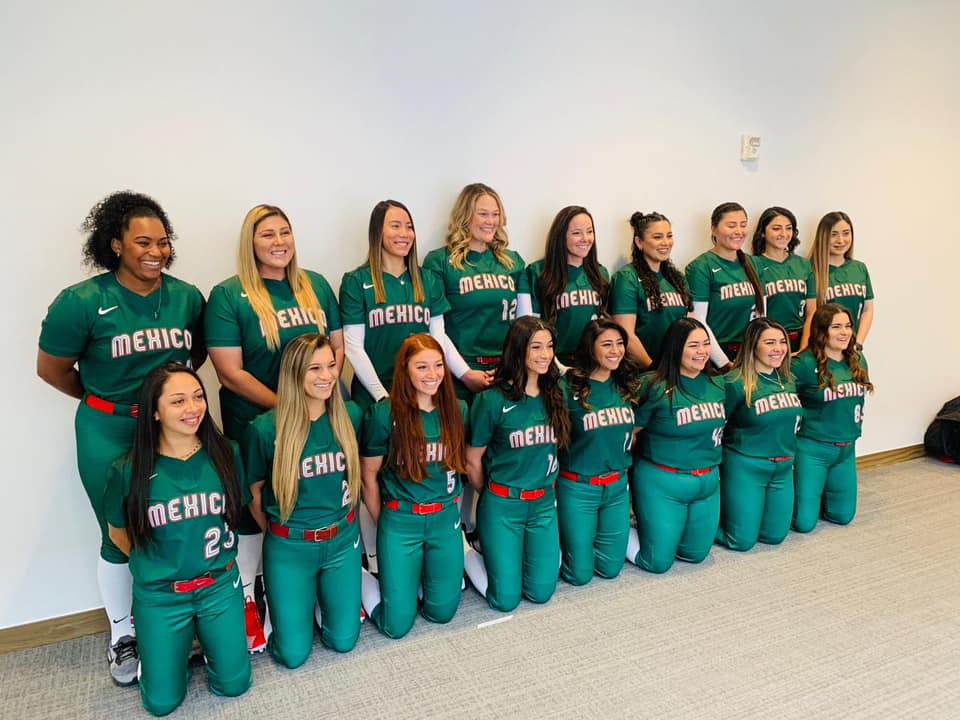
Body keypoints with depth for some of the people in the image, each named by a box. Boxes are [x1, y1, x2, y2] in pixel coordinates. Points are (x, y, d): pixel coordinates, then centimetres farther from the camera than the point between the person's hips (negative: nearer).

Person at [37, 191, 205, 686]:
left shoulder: (187, 296, -2)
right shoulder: (82, 302, -12)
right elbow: (52, 369, -2)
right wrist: (108, 400, 5)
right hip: (110, 436, -3)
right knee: (120, 539, 10)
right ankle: (122, 636, 32)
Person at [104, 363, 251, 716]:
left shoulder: (226, 453, -10)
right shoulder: (128, 470, -16)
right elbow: (118, 533, 2)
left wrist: (212, 556, 5)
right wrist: (157, 564, 5)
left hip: (220, 586, 1)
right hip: (159, 595, -1)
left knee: (233, 684, 9)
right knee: (162, 702, 8)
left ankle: (204, 633, 37)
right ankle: (180, 642, 36)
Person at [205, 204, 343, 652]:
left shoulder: (315, 285, 5)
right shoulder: (229, 295, -9)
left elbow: (337, 346, 9)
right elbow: (230, 372, -13)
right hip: (255, 422, -3)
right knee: (252, 508, 10)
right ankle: (246, 601, 29)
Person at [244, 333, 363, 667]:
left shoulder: (350, 415, -8)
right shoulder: (265, 428, -18)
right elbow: (254, 492, -2)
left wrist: (341, 524, 12)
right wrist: (278, 533, 10)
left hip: (343, 540, 3)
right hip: (289, 547, -2)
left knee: (343, 640, 11)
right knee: (293, 654, 7)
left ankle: (327, 592, 40)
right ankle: (278, 596, 35)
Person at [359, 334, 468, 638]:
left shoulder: (457, 409, -3)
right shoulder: (384, 414, -16)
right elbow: (369, 477, -5)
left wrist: (449, 505, 10)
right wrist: (383, 523, 4)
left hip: (446, 519, 3)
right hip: (400, 522, -3)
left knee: (442, 612, 10)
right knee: (397, 624, 2)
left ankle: (425, 571, 37)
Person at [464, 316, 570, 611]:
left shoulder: (556, 393, -2)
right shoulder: (492, 400, -16)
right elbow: (472, 462, -5)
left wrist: (543, 488, 12)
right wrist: (493, 497, 7)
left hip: (544, 502, 4)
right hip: (502, 504, -4)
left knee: (540, 592, 7)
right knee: (506, 599, 1)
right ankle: (469, 555, 26)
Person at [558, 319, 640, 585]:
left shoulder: (626, 385, 1)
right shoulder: (568, 386, -17)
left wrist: (621, 465, 12)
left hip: (618, 486, 5)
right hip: (577, 487, -5)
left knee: (610, 568, 13)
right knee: (580, 573, 5)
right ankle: (558, 538, 32)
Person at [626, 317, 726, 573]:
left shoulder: (715, 385, 2)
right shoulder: (655, 387, -18)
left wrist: (712, 468, 15)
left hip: (708, 482, 7)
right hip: (661, 483, -6)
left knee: (695, 555, 17)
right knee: (658, 562, 1)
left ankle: (656, 527, 39)